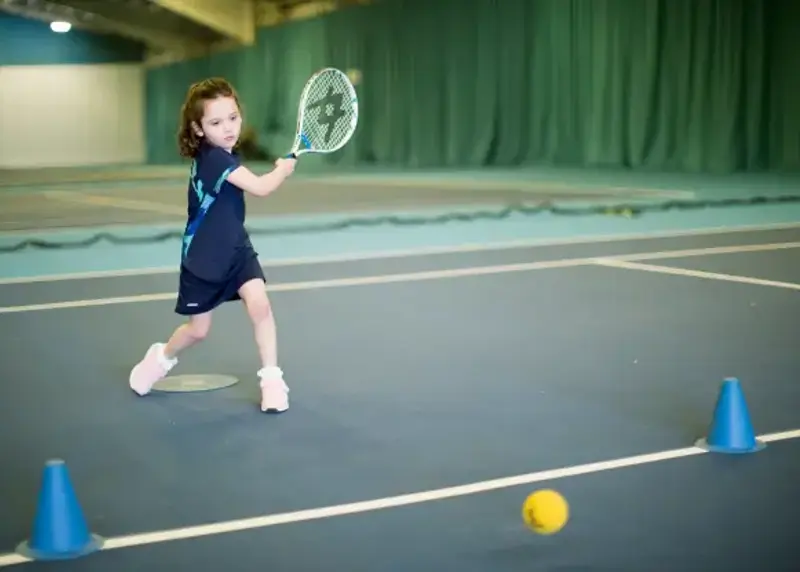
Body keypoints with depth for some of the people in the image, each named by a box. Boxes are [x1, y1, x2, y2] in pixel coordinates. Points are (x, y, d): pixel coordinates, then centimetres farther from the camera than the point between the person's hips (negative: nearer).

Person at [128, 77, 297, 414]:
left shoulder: (224, 156, 0)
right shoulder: (212, 157, -27)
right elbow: (260, 188, -31)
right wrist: (283, 170, -14)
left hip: (235, 249, 6)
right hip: (203, 256, -6)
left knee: (259, 304, -14)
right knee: (198, 330, 9)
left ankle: (271, 380, -4)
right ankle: (161, 358, 40)